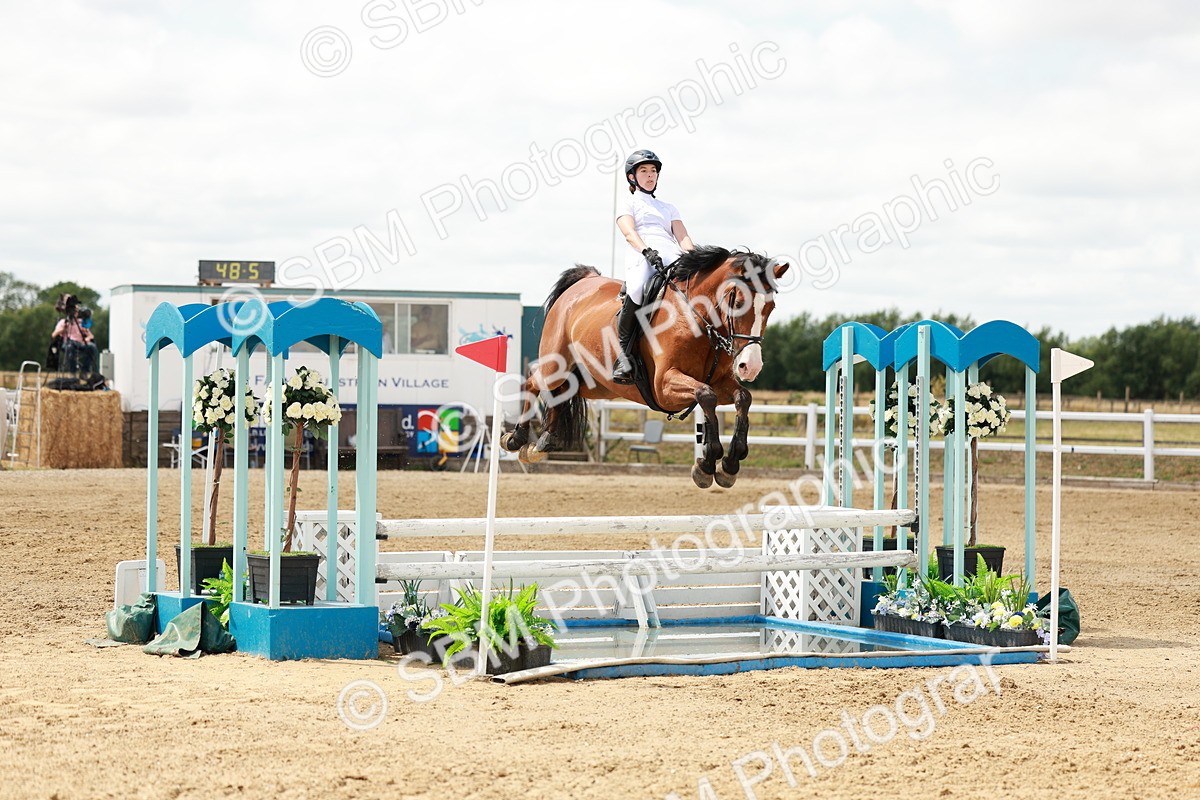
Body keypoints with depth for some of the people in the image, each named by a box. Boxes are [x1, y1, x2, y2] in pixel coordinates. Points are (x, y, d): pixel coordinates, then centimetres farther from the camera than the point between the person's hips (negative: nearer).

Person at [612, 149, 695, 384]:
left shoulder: (668, 208, 35)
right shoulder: (628, 205, 22)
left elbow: (683, 237, 19)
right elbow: (629, 232, 1)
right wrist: (647, 251, -22)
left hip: (672, 257, 4)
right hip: (642, 256, -4)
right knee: (638, 289, -39)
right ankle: (624, 353, -31)